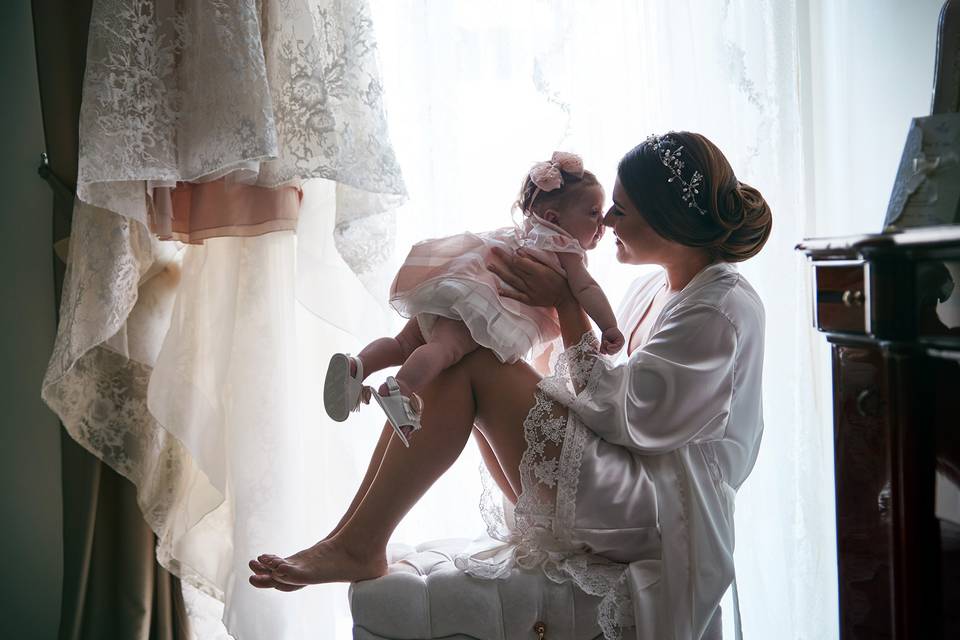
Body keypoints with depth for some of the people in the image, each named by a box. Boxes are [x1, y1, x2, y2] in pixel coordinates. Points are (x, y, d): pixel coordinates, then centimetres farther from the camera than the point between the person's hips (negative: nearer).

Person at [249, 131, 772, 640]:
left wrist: (565, 305, -10)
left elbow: (617, 412, -15)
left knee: (474, 364, -20)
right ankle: (354, 538, -11)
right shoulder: (653, 289, 15)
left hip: (654, 513, -9)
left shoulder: (721, 308, -13)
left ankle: (358, 546, -16)